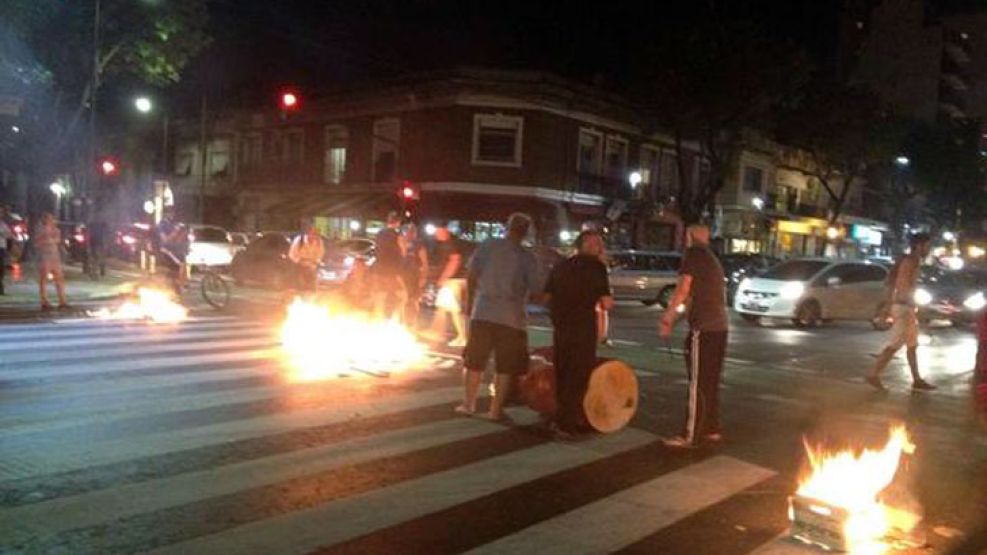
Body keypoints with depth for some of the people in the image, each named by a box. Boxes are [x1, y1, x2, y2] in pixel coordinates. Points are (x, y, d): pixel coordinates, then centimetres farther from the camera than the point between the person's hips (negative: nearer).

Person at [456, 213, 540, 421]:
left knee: (474, 361, 13)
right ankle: (496, 409, 9)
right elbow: (534, 291, -7)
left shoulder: (488, 246, -1)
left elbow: (471, 275, -3)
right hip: (511, 316, -2)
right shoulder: (527, 257, -5)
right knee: (505, 366, 8)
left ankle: (468, 404, 20)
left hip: (483, 312, 2)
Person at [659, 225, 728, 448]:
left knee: (697, 383, -5)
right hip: (719, 326, 8)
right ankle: (712, 429, 22)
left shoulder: (693, 254, -4)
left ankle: (691, 436, -2)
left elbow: (683, 289, -13)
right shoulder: (713, 259, 21)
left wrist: (667, 318, -8)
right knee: (711, 381, 16)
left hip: (703, 328, -8)